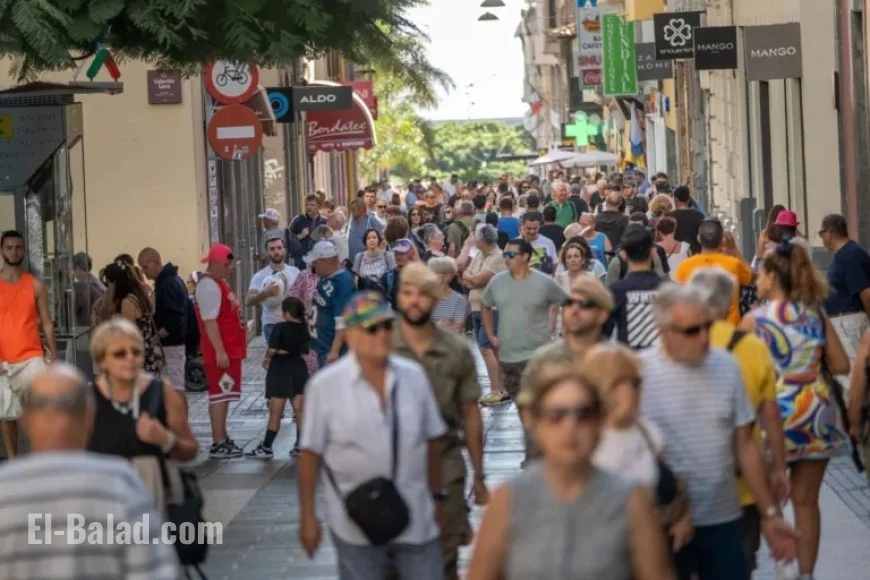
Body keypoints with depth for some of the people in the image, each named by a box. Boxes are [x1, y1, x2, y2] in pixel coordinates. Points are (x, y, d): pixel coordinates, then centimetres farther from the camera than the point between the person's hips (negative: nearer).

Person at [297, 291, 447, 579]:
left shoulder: (414, 376, 2)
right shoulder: (325, 385, -9)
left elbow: (432, 442, 10)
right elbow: (310, 454, -5)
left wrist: (438, 497, 13)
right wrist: (308, 517, -4)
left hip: (415, 521, 3)